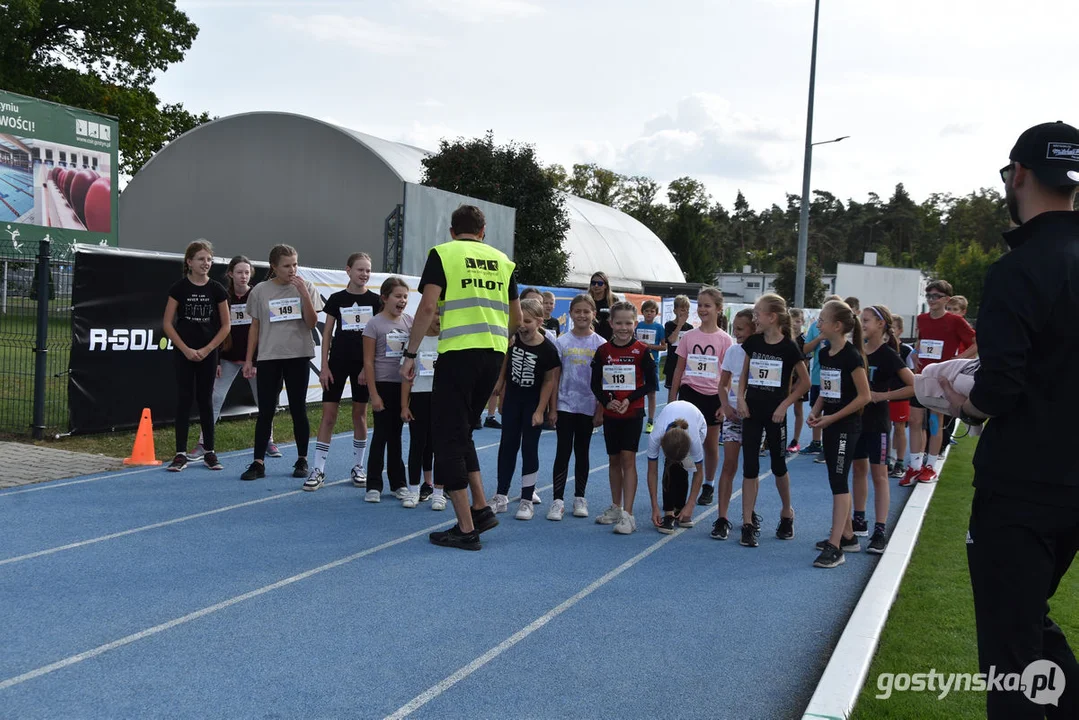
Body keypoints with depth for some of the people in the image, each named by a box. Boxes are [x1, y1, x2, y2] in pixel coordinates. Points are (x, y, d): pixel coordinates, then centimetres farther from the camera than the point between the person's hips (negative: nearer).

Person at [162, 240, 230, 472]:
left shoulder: (216, 289, 0)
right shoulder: (179, 287, -3)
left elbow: (225, 326, 3)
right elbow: (167, 323, -2)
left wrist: (206, 350, -6)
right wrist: (185, 349, -9)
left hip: (208, 354, 1)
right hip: (184, 353, -1)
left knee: (205, 400, 7)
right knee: (184, 399, -1)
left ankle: (209, 452, 15)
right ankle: (181, 454, 3)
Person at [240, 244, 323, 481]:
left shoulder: (305, 288, 1)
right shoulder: (260, 291, 2)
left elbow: (312, 324, -6)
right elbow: (255, 327, 7)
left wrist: (304, 293, -15)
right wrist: (248, 359, 4)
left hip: (298, 356, 0)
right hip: (269, 357, 0)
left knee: (298, 410, 6)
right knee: (265, 411, 1)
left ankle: (302, 460, 17)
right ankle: (258, 463, 5)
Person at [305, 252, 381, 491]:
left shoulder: (375, 301, 2)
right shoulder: (336, 299, 2)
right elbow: (327, 334, 3)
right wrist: (324, 366, -3)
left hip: (364, 364, 0)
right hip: (338, 362, 0)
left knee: (360, 414, 8)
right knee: (328, 414, -3)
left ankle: (357, 467, 19)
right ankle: (318, 469, 1)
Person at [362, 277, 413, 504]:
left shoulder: (410, 321, 5)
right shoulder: (374, 324, -7)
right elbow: (368, 361, -7)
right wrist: (373, 394, -11)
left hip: (403, 385, 4)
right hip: (383, 384, -4)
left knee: (395, 434, 13)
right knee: (381, 434, -1)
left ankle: (398, 484, 20)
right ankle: (373, 486, 8)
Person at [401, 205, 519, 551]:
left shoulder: (442, 253, 2)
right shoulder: (502, 260, 15)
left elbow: (428, 306, -10)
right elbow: (516, 320, 16)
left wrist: (410, 354, -4)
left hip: (458, 353, -5)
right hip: (495, 354, 5)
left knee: (449, 438, 3)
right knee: (461, 431, 21)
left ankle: (466, 529, 3)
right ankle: (481, 509, 17)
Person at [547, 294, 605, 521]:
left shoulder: (600, 344, -1)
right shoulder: (562, 342, 0)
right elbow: (555, 377, 1)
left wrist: (600, 410, -3)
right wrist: (552, 408, -3)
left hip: (588, 407, 0)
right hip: (565, 406, 0)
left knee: (582, 452, 11)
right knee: (563, 452, -1)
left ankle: (579, 498, 20)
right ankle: (558, 500, 2)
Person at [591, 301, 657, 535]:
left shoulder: (641, 351, -7)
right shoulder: (603, 350, 1)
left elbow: (650, 383, -6)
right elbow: (595, 384, 4)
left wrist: (630, 399, -17)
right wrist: (606, 401, -13)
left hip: (633, 413, -3)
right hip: (610, 414, 4)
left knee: (628, 458, -8)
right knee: (614, 460, 13)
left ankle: (627, 514, -7)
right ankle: (616, 507, 26)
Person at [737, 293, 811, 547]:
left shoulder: (788, 347, -9)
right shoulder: (752, 342, 2)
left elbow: (805, 381, -3)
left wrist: (785, 404, -9)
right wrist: (740, 398, -1)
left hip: (775, 413, -3)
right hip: (752, 411, 3)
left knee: (778, 465, 10)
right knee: (749, 466, 1)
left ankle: (787, 513, 33)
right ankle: (748, 523, 6)